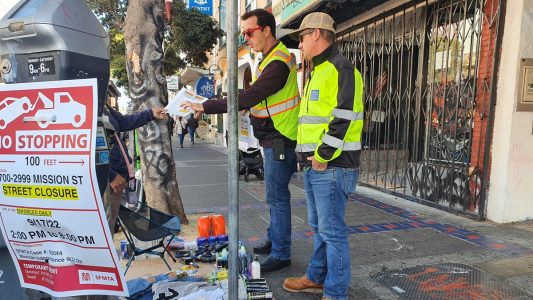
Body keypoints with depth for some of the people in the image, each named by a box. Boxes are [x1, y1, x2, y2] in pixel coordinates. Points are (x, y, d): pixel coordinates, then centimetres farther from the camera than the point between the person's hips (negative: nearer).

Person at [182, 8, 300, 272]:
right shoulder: (271, 57, 15)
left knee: (277, 197, -3)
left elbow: (246, 98, -27)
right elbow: (254, 98, 16)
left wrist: (205, 107, -23)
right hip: (273, 140, 10)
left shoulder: (277, 64, -20)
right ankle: (274, 240, 32)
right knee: (276, 195, 18)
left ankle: (281, 254, 10)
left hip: (279, 141, -10)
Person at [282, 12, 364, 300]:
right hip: (313, 165, 10)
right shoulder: (316, 72, 20)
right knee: (318, 226, 19)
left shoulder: (341, 69, -11)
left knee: (332, 231, -1)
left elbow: (344, 117, -20)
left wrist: (323, 155, -17)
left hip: (331, 166, -10)